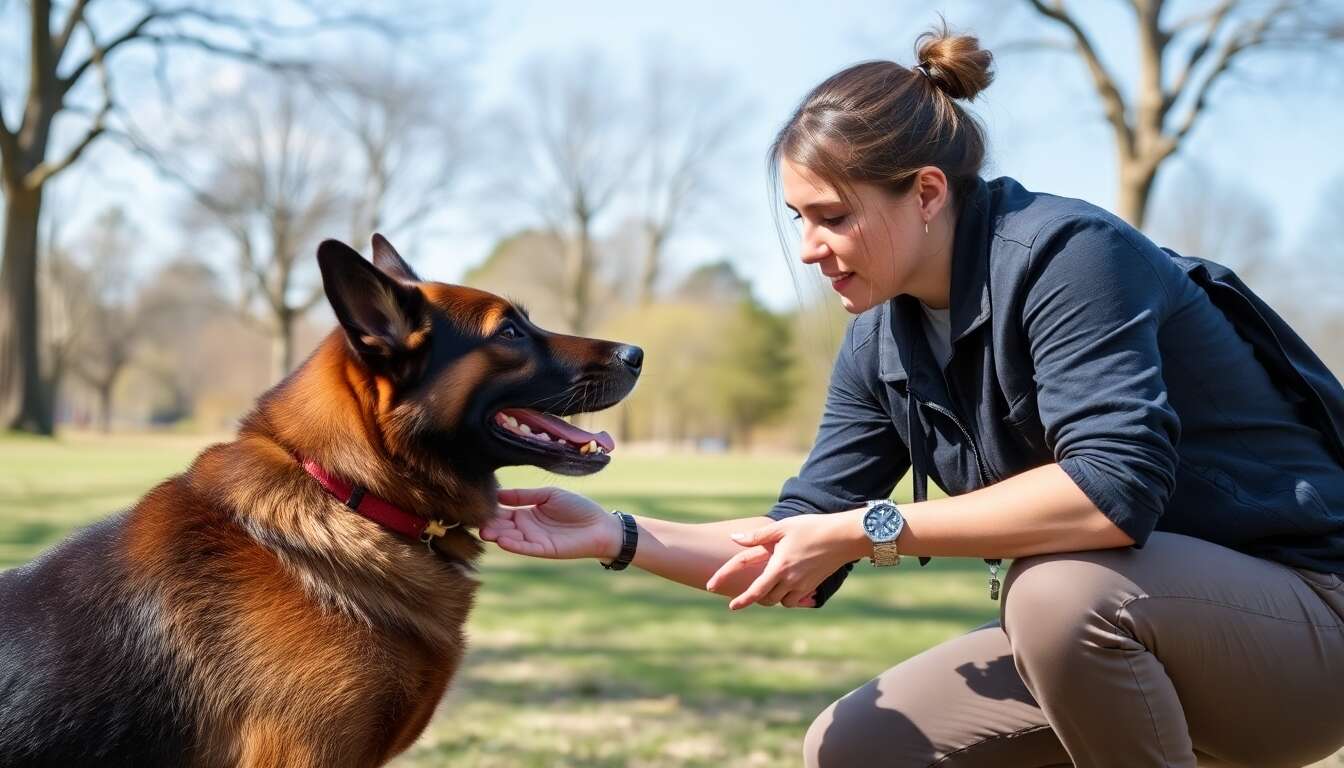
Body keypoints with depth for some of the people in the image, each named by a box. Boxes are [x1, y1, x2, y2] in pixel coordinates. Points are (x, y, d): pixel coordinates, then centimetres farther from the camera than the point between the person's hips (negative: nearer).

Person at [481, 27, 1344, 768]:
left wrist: (869, 528, -29)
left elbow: (1114, 487, -35)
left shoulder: (1064, 253, -22)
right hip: (1118, 634, 8)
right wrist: (621, 536, -8)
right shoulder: (882, 346, 1)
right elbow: (799, 551, 4)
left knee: (1061, 589, -36)